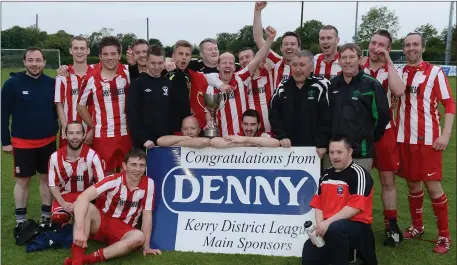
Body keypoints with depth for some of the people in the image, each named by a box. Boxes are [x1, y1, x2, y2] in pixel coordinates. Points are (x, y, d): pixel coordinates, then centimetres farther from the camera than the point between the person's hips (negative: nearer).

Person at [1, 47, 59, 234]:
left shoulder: (51, 83, -1)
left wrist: (56, 131, 3)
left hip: (48, 141, 2)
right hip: (22, 142, -2)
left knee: (47, 178, 10)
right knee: (23, 180, 7)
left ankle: (46, 218, 24)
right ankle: (20, 221, 20)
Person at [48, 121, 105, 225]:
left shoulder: (92, 156, -14)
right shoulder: (55, 157, -7)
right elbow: (53, 185, 0)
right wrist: (63, 203, -15)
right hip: (65, 196, 1)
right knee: (57, 218, -27)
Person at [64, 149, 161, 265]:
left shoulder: (149, 184, -10)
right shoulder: (114, 180, -18)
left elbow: (147, 215, -5)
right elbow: (83, 198, -31)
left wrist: (146, 246, -8)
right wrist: (79, 230, -44)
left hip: (123, 230, 2)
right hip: (101, 222, -1)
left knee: (139, 237, -33)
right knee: (87, 208, -33)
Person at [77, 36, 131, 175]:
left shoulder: (127, 74, 0)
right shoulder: (92, 79, -4)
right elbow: (81, 105, 6)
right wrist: (93, 127, 4)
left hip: (125, 133, 2)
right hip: (103, 135, -2)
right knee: (106, 174, 7)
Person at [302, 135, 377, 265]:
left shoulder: (359, 174, -10)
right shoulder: (326, 174, 13)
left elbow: (355, 207, -19)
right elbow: (318, 204, 11)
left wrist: (328, 222, -23)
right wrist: (319, 226, -6)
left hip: (356, 226, -7)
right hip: (327, 228, 7)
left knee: (334, 228, -39)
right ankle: (346, 252, 14)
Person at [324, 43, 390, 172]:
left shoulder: (371, 84, -6)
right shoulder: (332, 84, 9)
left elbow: (381, 114, -5)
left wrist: (370, 138, 4)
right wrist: (326, 139, 13)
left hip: (361, 152, -4)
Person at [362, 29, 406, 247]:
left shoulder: (392, 70, -1)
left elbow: (399, 91, -24)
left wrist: (388, 62, -18)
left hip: (384, 131, -1)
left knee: (387, 180, 6)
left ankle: (391, 225, 19)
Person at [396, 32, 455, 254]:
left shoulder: (435, 72, -3)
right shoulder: (399, 73, 8)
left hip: (428, 138, -4)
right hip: (404, 138, 4)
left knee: (433, 185, -3)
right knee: (412, 183, 12)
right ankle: (417, 226, 28)